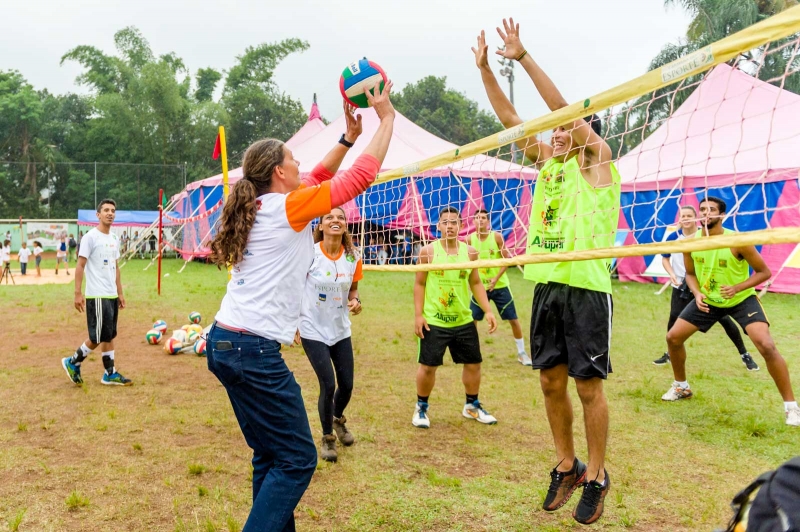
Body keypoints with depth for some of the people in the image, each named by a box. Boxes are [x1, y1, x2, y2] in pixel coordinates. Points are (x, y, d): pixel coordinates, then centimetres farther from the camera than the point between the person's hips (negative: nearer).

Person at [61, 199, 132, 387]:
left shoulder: (114, 239, 14)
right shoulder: (90, 237, -10)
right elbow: (80, 266, -12)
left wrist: (120, 292, 17)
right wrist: (78, 293, -17)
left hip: (111, 295, 8)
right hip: (97, 296, -8)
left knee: (109, 335, 10)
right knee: (98, 337, -5)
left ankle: (110, 374, 15)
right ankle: (72, 362, 14)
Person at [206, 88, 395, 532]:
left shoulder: (257, 207, 14)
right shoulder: (289, 207, -8)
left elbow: (317, 180, 27)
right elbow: (361, 176, -6)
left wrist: (349, 137, 26)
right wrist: (386, 118, 5)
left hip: (224, 343, 9)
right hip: (254, 350, -9)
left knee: (270, 455, 17)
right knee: (297, 460, 0)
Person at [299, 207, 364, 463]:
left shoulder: (353, 257, -4)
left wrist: (355, 301, -12)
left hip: (340, 330, 4)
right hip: (313, 330, -4)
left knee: (346, 385, 7)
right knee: (328, 385, -7)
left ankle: (338, 419, 43)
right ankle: (327, 438, 18)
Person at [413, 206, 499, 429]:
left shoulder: (470, 252, 3)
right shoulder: (428, 251, -6)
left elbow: (476, 283, 10)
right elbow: (419, 284, -3)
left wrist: (487, 311, 2)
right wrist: (418, 314, -9)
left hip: (463, 321, 4)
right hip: (433, 321, -4)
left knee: (473, 363, 12)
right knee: (427, 366, 0)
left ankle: (472, 406, 32)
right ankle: (422, 407, 21)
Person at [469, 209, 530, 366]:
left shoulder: (497, 237, -9)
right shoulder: (470, 239, -4)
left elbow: (506, 260, -9)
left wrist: (496, 278, -19)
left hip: (499, 285, -1)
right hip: (480, 286, 1)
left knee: (513, 319, 2)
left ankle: (521, 353, 16)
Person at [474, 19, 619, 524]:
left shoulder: (597, 159, -1)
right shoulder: (548, 160, 14)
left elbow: (567, 109, -13)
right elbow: (511, 118, 13)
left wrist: (524, 56, -14)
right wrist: (485, 67, 8)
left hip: (586, 288, -6)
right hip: (547, 286, 6)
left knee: (589, 386, 1)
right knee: (552, 381, 11)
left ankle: (596, 476, 16)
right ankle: (566, 466, 26)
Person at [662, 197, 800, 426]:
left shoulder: (737, 241, -25)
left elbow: (764, 272, -16)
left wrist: (736, 288, -30)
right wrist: (697, 293, -15)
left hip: (742, 299, -4)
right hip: (707, 299, 5)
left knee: (767, 346, -22)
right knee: (673, 337, 1)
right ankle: (681, 387, 27)